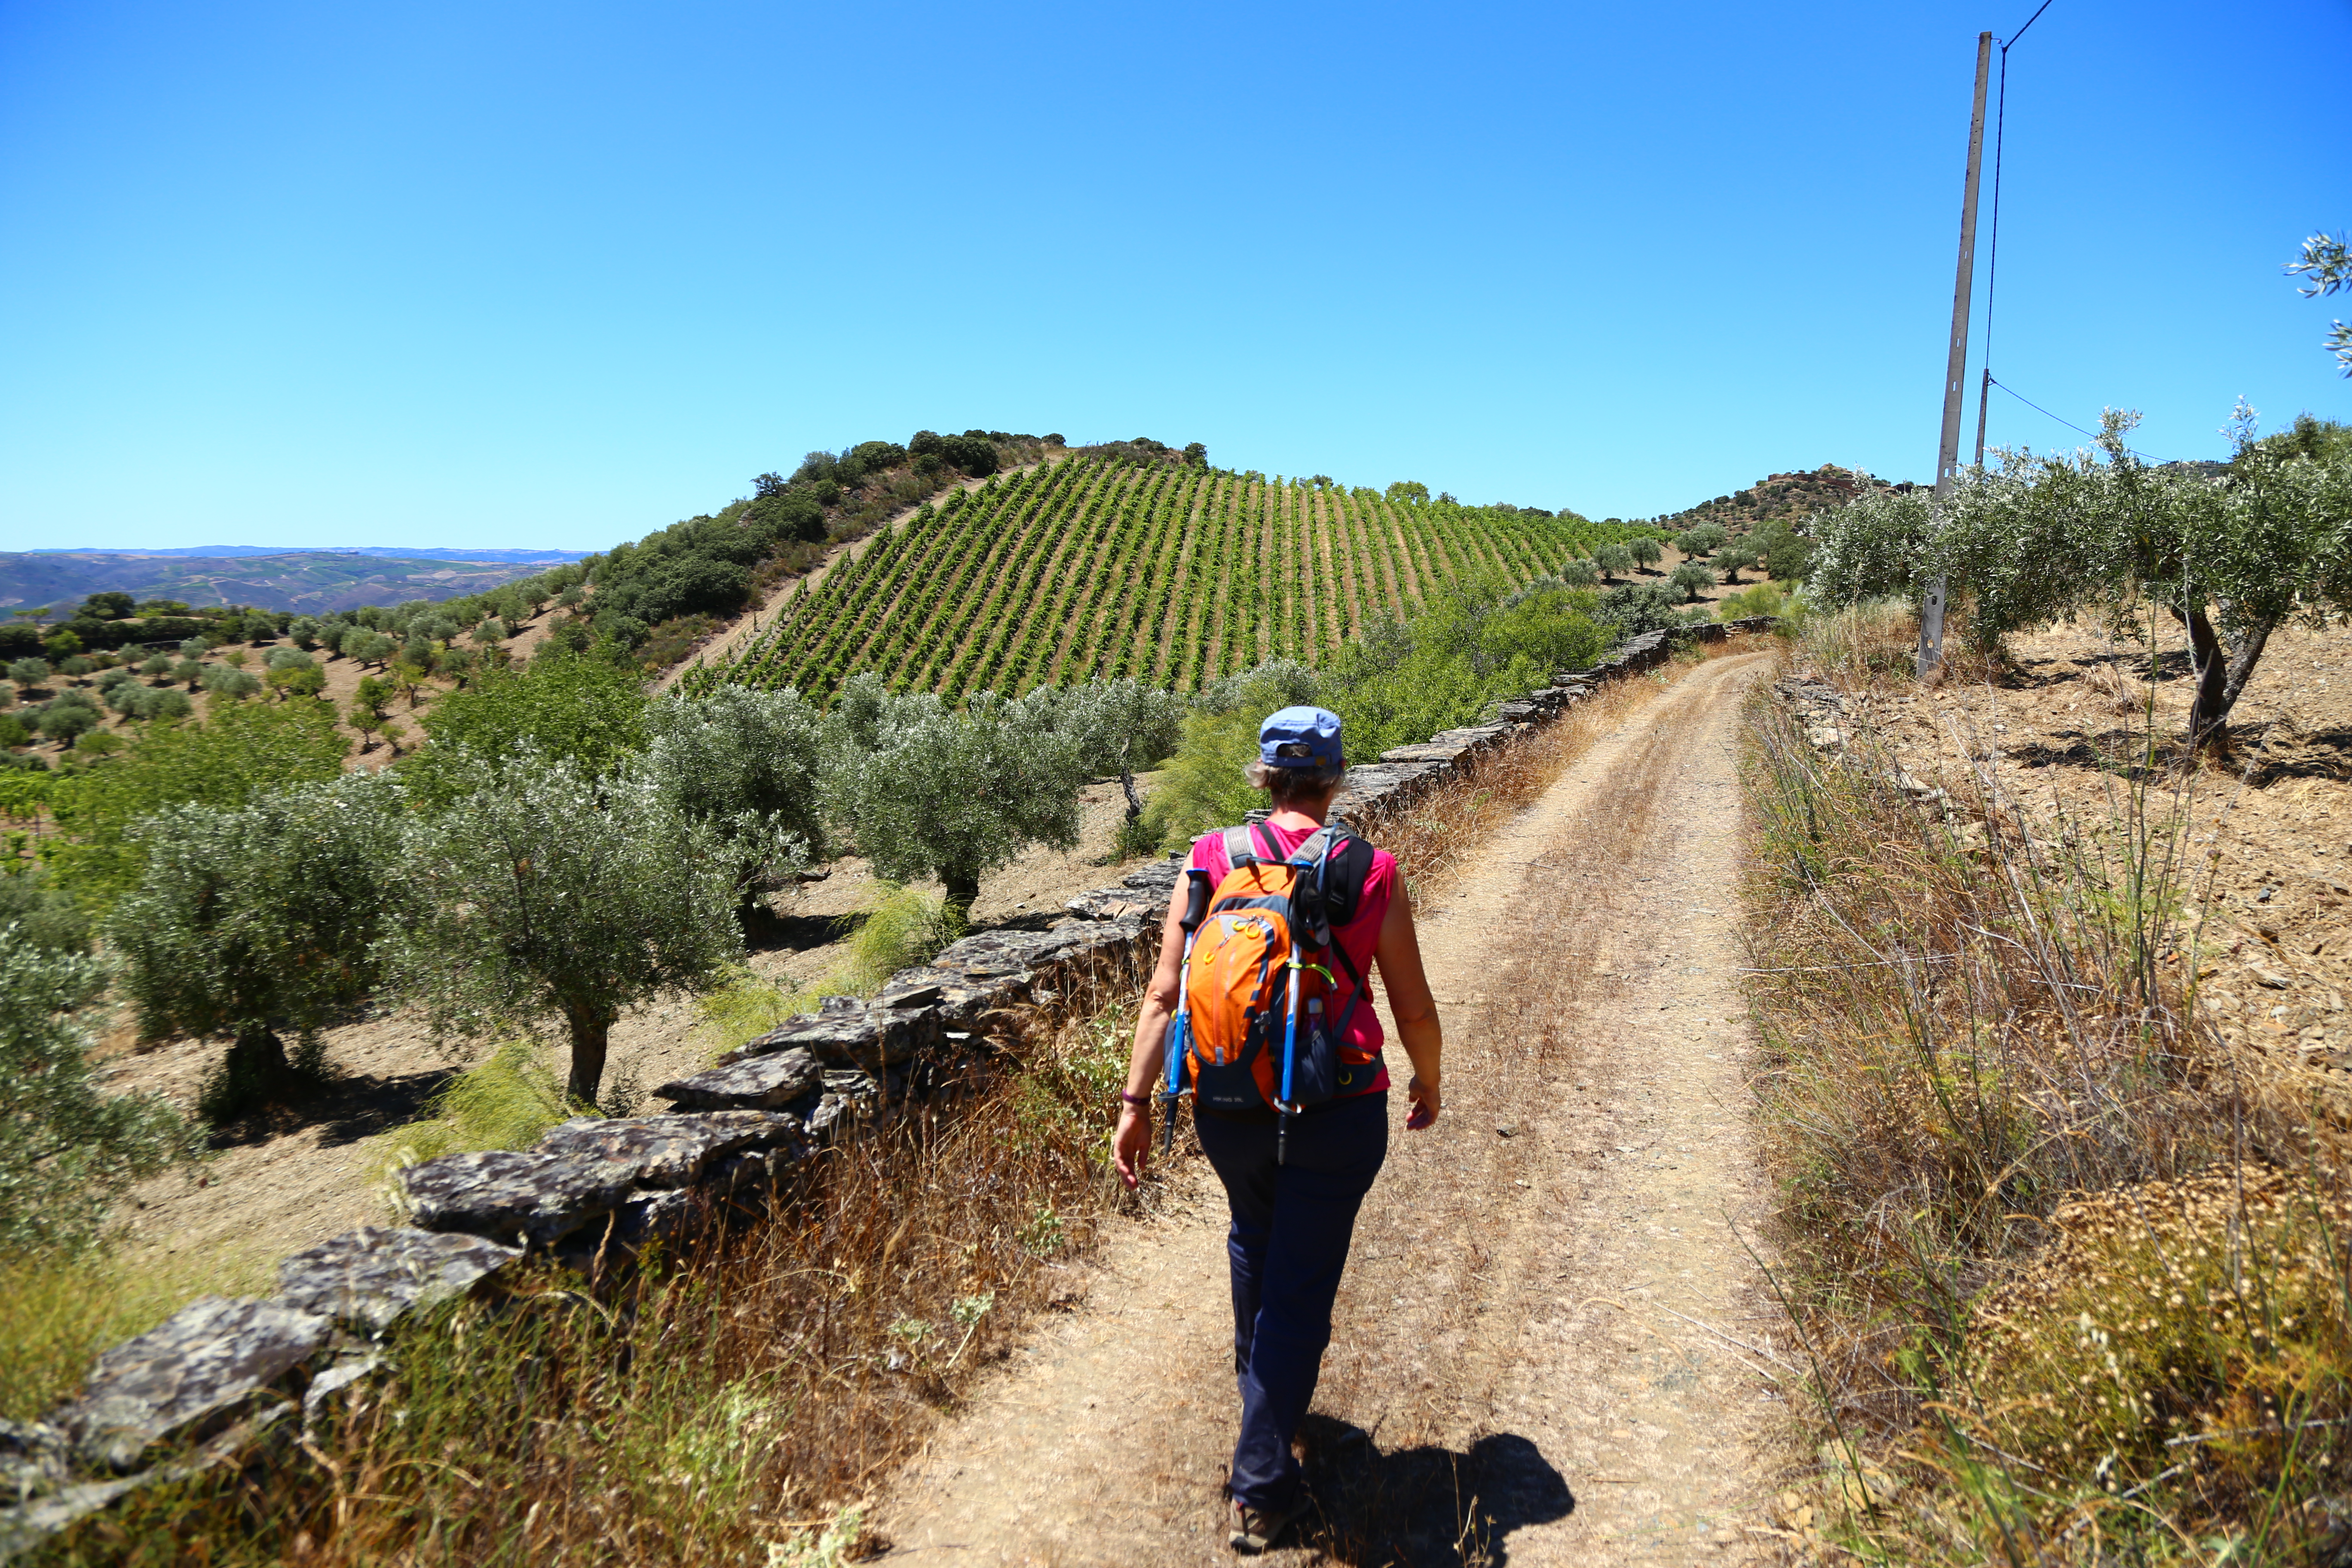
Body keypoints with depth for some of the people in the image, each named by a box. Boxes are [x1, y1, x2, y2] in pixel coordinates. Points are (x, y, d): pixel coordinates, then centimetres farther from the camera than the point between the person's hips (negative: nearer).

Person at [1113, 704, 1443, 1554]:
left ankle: (1258, 1380, 55)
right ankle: (1260, 1488, 15)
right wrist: (1428, 1082, 17)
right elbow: (1414, 1010, -1)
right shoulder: (1372, 875, -8)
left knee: (1255, 1238, 31)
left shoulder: (1209, 862, -5)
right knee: (1302, 1285, 10)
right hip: (1337, 1113, -3)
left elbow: (1165, 995, -7)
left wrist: (1136, 1103, -1)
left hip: (1228, 1104, 3)